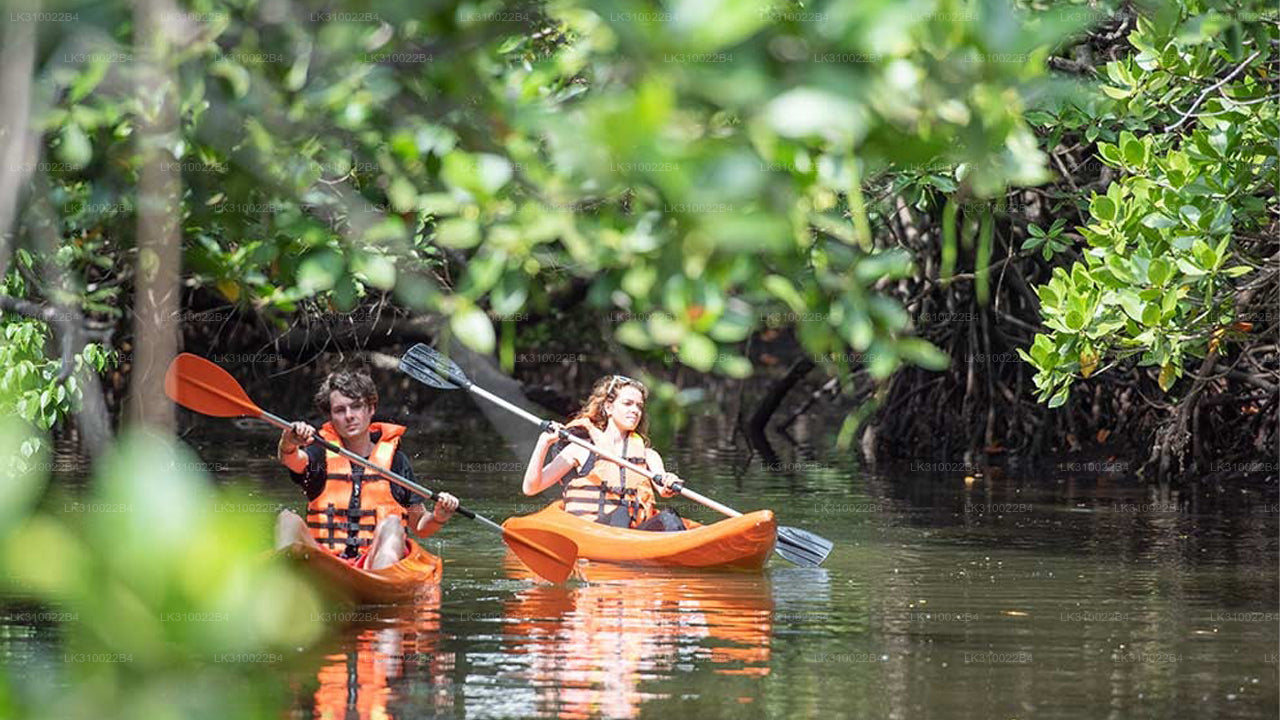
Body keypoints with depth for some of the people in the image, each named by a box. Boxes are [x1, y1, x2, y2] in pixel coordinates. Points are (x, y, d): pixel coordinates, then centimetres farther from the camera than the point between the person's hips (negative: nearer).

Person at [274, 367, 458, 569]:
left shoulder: (395, 460, 12)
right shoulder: (321, 455, 12)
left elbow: (419, 527, 14)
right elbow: (293, 460, -12)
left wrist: (438, 518, -8)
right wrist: (289, 444, -35)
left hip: (375, 560, 0)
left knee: (391, 524, -28)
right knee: (287, 519, -21)